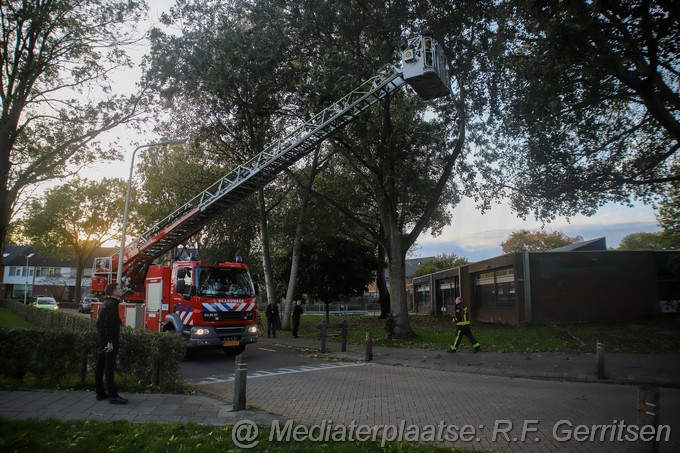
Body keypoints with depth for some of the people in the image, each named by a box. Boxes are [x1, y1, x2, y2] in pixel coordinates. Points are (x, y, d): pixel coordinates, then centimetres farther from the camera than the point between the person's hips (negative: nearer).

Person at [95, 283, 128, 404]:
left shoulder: (104, 304, 17)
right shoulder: (112, 304, -15)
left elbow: (99, 323, 22)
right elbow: (109, 324, -22)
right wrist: (110, 342, -23)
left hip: (102, 341, 10)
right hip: (109, 341, -10)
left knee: (100, 367, 12)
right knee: (109, 368, -8)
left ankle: (100, 393, 20)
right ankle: (113, 396, -7)